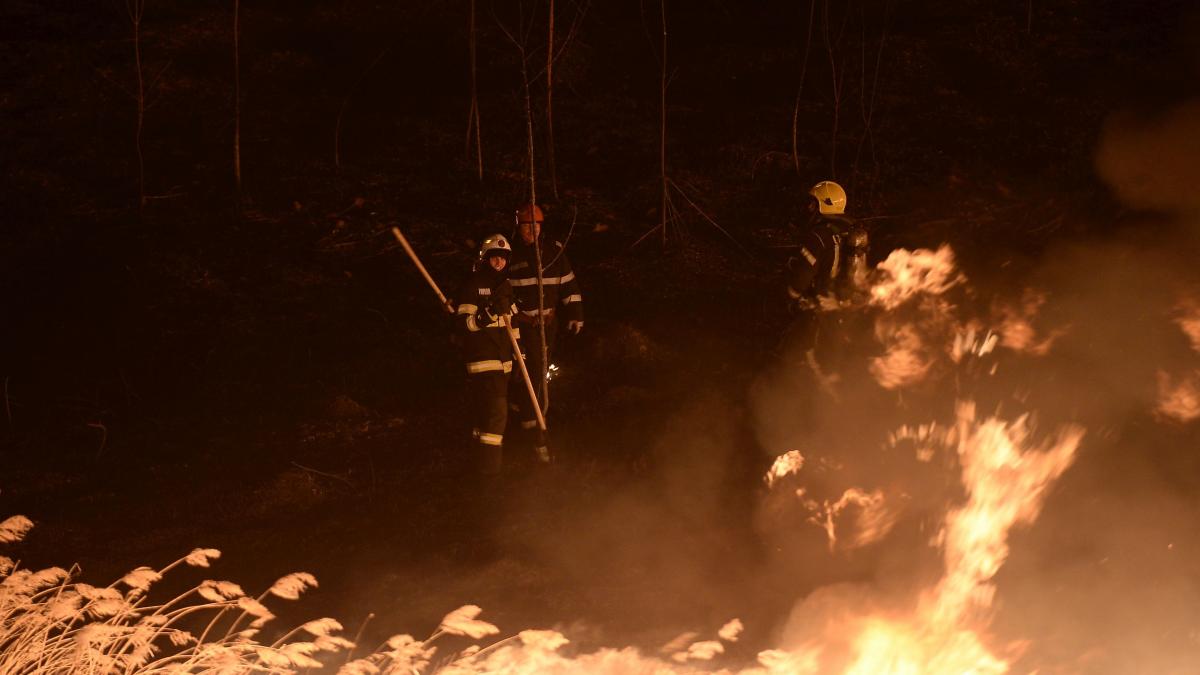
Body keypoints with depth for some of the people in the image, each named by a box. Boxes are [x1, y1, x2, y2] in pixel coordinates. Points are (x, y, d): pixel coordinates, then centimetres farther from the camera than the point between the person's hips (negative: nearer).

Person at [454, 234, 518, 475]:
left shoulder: (505, 286, 14)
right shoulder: (473, 285, -10)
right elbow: (464, 324, -15)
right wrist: (487, 314, -30)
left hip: (503, 357, 8)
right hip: (482, 357, -8)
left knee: (495, 408, 13)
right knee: (496, 409, -15)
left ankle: (486, 452, 25)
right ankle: (489, 461, -11)